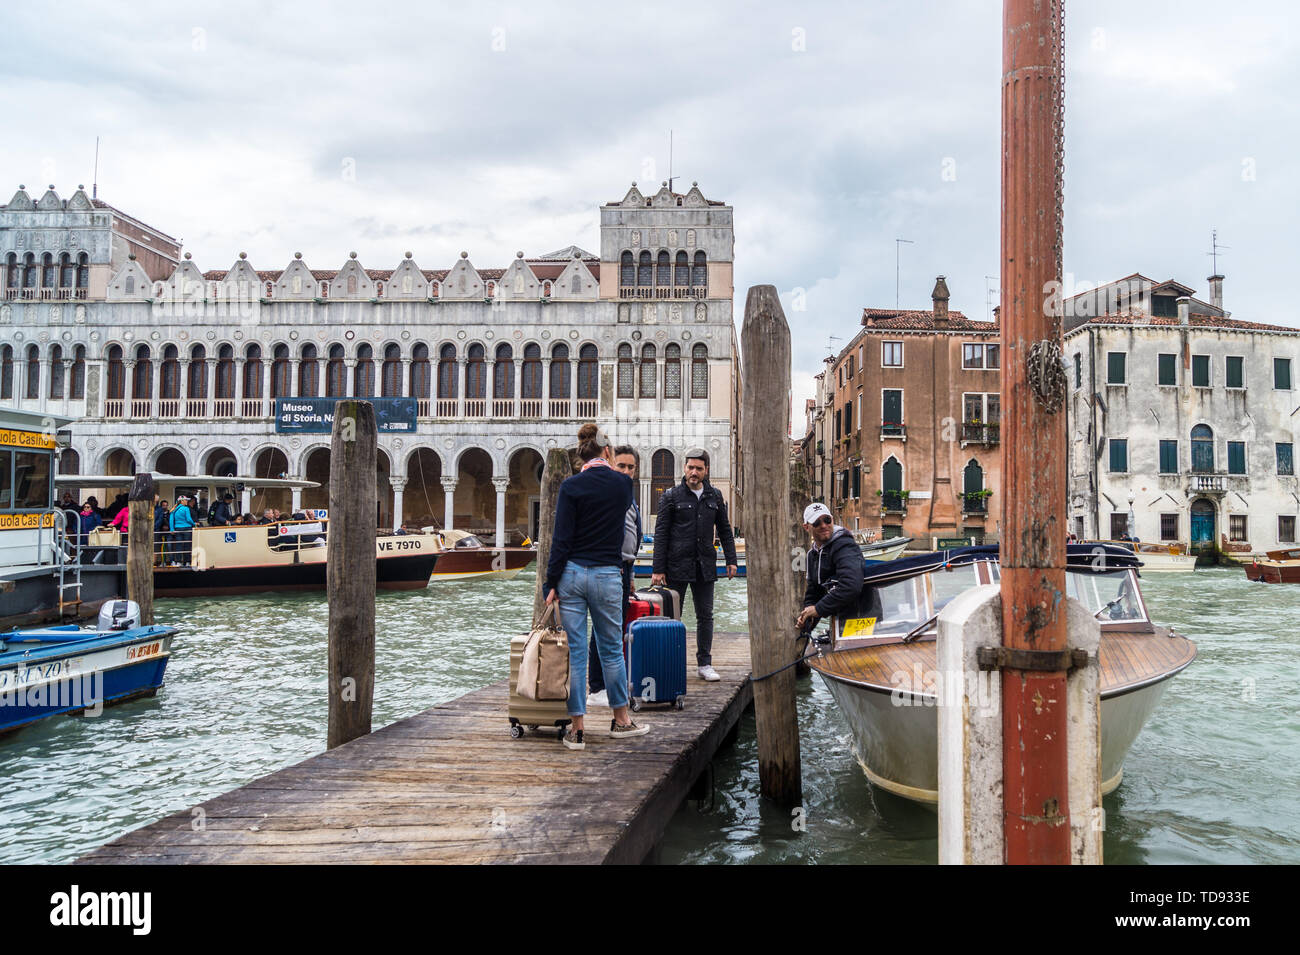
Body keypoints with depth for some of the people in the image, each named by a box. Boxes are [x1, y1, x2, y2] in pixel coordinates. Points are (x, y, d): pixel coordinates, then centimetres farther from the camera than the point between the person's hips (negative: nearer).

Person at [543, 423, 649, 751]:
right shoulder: (622, 484, 1)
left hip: (572, 573, -1)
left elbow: (561, 539, -8)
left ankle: (576, 729, 7)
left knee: (574, 652, 3)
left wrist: (551, 584, -4)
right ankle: (621, 720, 27)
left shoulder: (571, 486, -5)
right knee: (612, 648, 16)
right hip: (607, 575, 1)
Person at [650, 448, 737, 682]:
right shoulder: (671, 496, -1)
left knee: (705, 616, 7)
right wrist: (658, 569, -10)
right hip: (677, 565, -3)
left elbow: (724, 530, 16)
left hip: (705, 566, 3)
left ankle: (704, 663, 15)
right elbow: (661, 534, -4)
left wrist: (731, 560, 7)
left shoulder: (715, 496, 10)